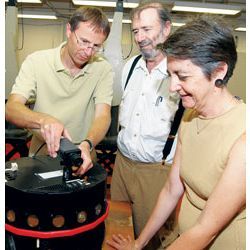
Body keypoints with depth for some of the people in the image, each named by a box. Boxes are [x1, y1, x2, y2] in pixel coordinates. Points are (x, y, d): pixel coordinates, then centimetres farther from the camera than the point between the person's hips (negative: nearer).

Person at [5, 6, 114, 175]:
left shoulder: (103, 69, -5)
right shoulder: (36, 61, -7)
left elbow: (103, 115, -14)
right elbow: (11, 109, -15)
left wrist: (87, 145, -35)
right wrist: (43, 120, -36)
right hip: (40, 156, 1)